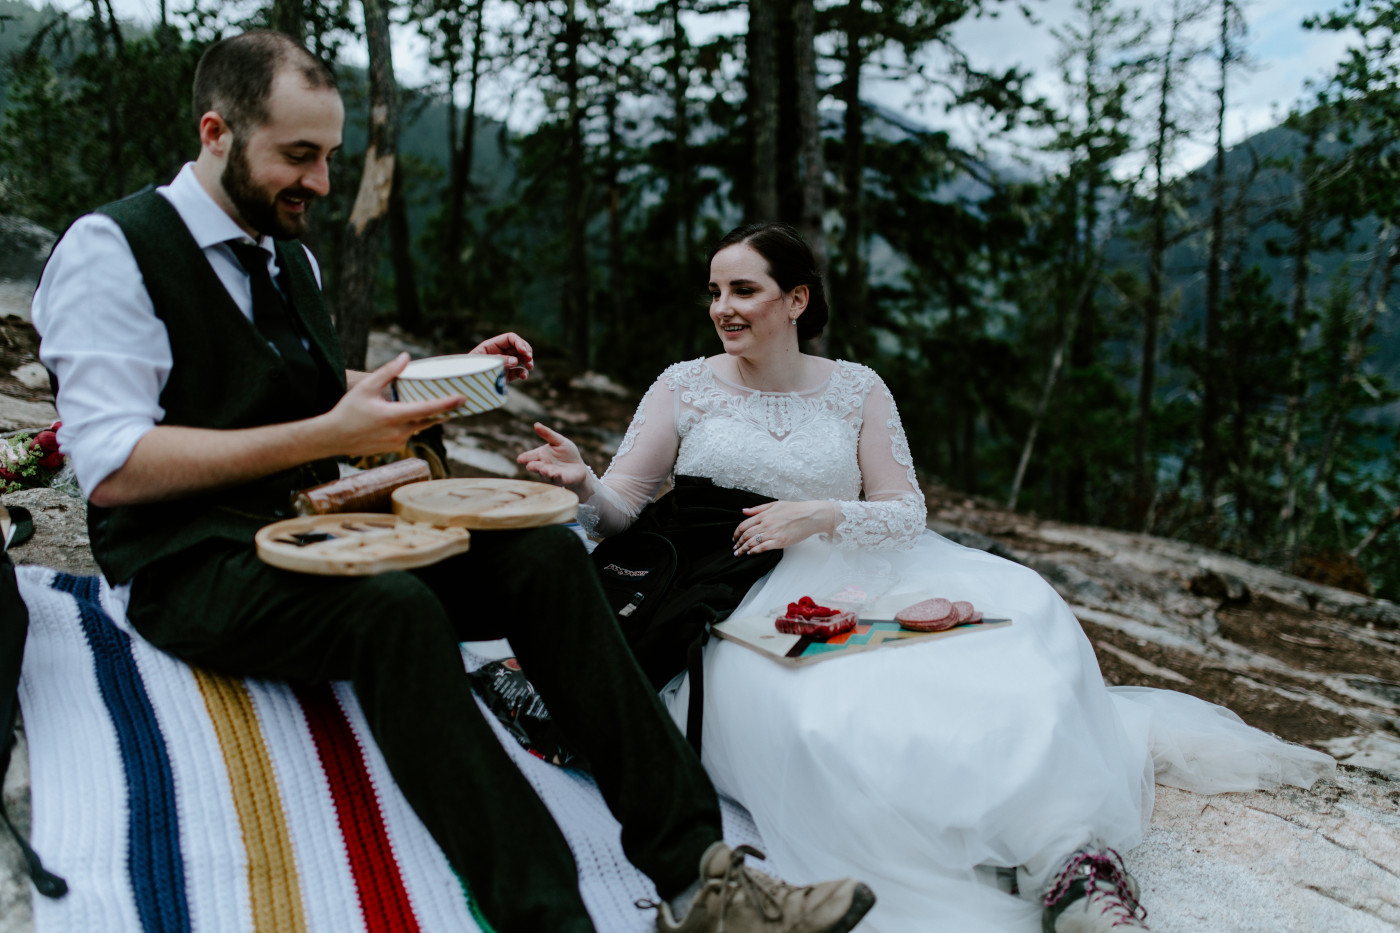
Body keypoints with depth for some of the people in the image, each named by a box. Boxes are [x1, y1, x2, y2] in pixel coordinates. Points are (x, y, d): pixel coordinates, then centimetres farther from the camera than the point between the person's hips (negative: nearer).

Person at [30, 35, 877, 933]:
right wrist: (330, 434, -21)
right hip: (189, 567, -7)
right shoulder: (110, 249, -7)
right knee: (397, 610, -38)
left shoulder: (290, 254, 17)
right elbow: (112, 468, -17)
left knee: (547, 555, -16)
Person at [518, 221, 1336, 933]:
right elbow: (620, 509, 1)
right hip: (740, 610, -2)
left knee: (1017, 607, -22)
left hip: (856, 587, 2)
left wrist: (821, 516, -14)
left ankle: (1068, 848, -17)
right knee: (820, 714, -34)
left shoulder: (857, 390, 7)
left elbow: (907, 511, 4)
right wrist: (581, 483, -22)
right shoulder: (685, 387, 5)